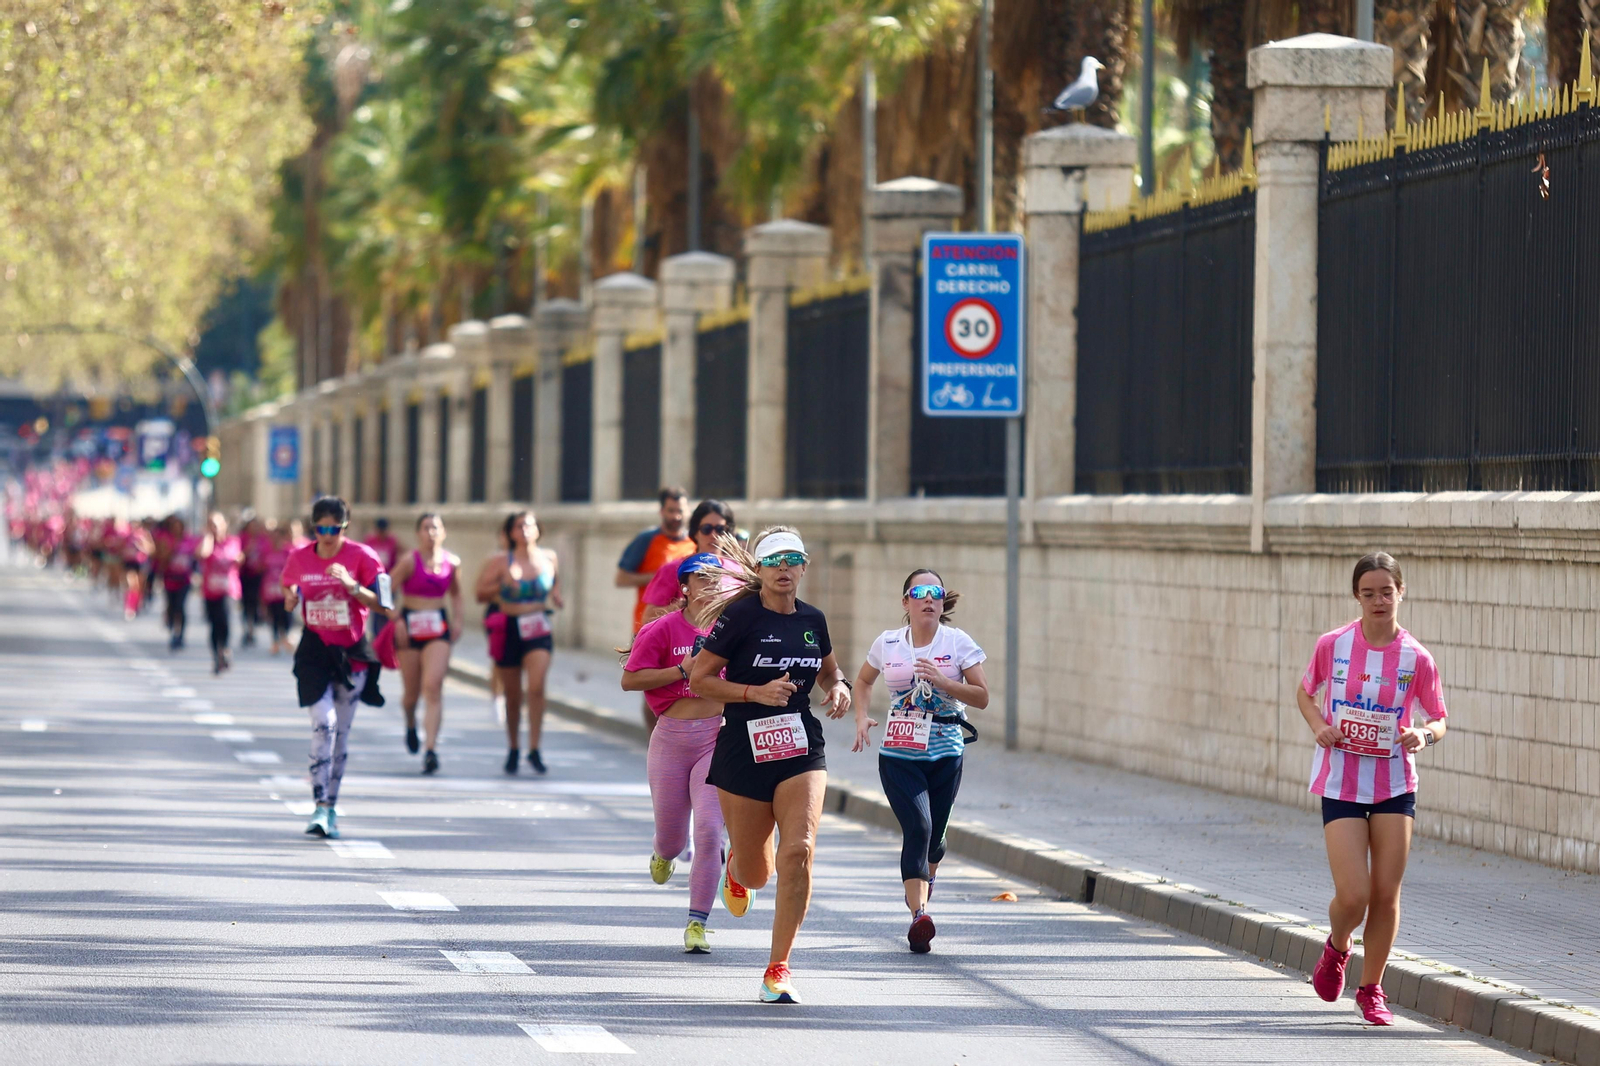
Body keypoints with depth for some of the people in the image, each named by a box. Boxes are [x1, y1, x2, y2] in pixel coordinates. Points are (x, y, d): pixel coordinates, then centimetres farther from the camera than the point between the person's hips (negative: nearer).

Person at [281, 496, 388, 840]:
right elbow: (288, 594, 18)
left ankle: (331, 806, 20)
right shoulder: (299, 558, 1)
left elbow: (382, 605, -10)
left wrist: (352, 586, -25)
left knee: (341, 730, 8)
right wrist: (290, 599, -4)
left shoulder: (362, 556, -6)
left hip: (352, 652, 0)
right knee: (323, 723, -16)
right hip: (314, 650, 0)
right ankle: (320, 806, -19)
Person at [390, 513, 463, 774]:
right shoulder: (409, 562, -7)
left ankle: (431, 749, -19)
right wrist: (397, 620, -15)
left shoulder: (452, 563, 5)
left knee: (433, 686, -15)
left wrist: (457, 620, 11)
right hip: (410, 626, -1)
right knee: (412, 691, 7)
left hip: (438, 629, 1)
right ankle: (411, 724, 44)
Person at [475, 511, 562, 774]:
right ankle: (512, 748, 27)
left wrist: (556, 593, 6)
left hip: (538, 631, 0)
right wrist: (503, 585, -18)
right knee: (512, 695, 8)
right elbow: (481, 594, -3)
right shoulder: (500, 563, -2)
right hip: (509, 631, 0)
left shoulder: (548, 558, 5)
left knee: (537, 687, -18)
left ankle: (534, 749, -15)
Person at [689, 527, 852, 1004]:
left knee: (799, 851, -19)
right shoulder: (741, 616, -8)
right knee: (756, 873, 8)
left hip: (801, 750, 3)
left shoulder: (812, 620, 6)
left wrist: (839, 689, 3)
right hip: (743, 749, -2)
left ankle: (778, 969, -10)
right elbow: (699, 680, -8)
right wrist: (758, 692, -18)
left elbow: (829, 672, 25)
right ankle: (735, 869, 50)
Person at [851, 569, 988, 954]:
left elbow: (982, 697, -3)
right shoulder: (888, 644, 3)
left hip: (945, 753, 1)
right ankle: (919, 913, -27)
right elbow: (863, 680, 22)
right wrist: (861, 718, 5)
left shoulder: (958, 643, -1)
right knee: (917, 827, -19)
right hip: (898, 754, -1)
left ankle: (924, 881, 44)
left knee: (932, 836, 9)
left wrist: (942, 681, -17)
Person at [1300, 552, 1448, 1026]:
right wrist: (1319, 726, -7)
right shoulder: (1333, 645, -5)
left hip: (1395, 785, 1)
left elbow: (1438, 719, 6)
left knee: (1386, 895, 1)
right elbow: (1305, 691, 12)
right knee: (1353, 896, -10)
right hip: (1341, 783, -1)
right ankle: (1336, 948, 25)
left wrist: (1424, 734, -17)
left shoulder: (1416, 658, -4)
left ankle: (1371, 988, 20)